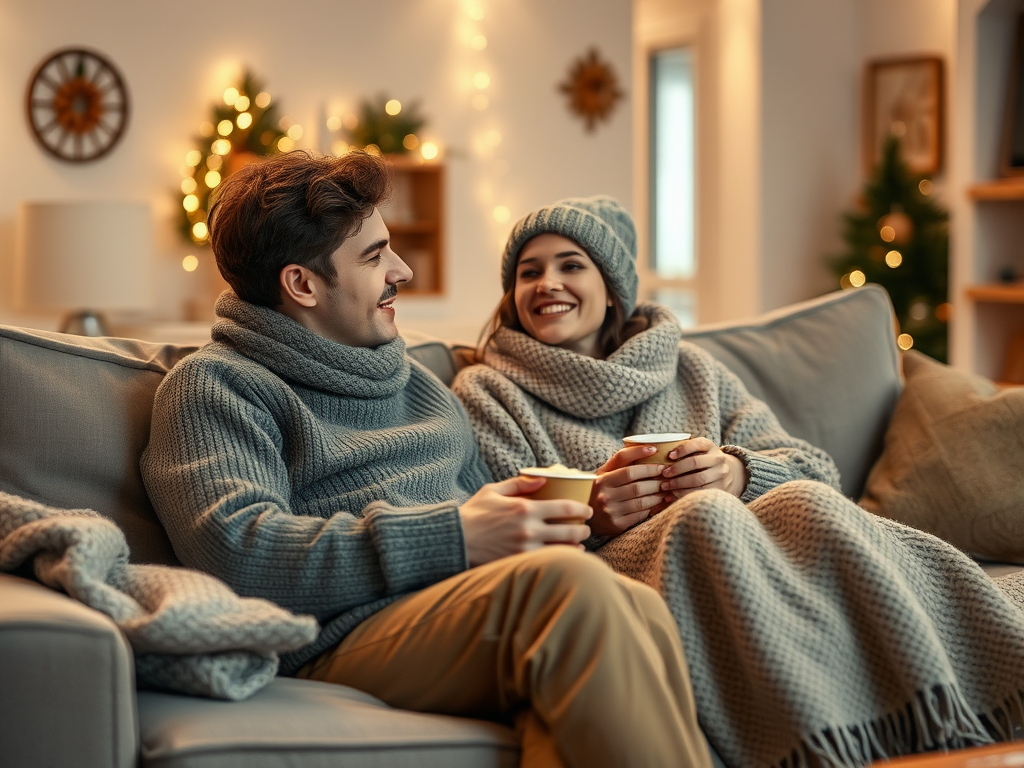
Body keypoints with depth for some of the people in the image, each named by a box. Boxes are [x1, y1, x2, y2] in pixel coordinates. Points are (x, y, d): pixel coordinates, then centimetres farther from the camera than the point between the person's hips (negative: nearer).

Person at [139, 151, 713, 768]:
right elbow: (235, 551, -11)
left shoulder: (419, 381, 31)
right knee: (565, 581, -35)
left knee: (639, 608, -30)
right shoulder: (213, 384, 7)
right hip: (347, 635, -6)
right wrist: (452, 538, -16)